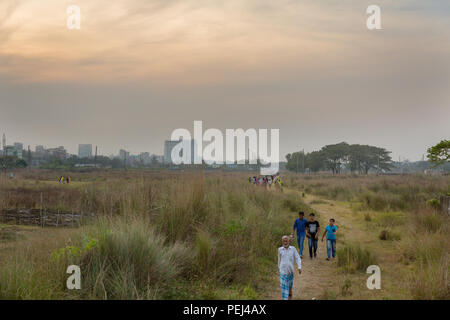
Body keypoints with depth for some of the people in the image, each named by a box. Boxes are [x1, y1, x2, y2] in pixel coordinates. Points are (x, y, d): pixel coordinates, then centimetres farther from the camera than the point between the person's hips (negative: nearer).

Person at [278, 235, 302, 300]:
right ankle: (285, 298, -6)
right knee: (283, 286, -7)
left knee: (290, 283, 20)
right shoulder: (280, 249, -2)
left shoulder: (293, 249, -4)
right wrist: (279, 267, 26)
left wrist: (299, 267, -13)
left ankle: (290, 293, 49)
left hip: (290, 270, 1)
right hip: (283, 270, -1)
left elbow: (297, 258, -3)